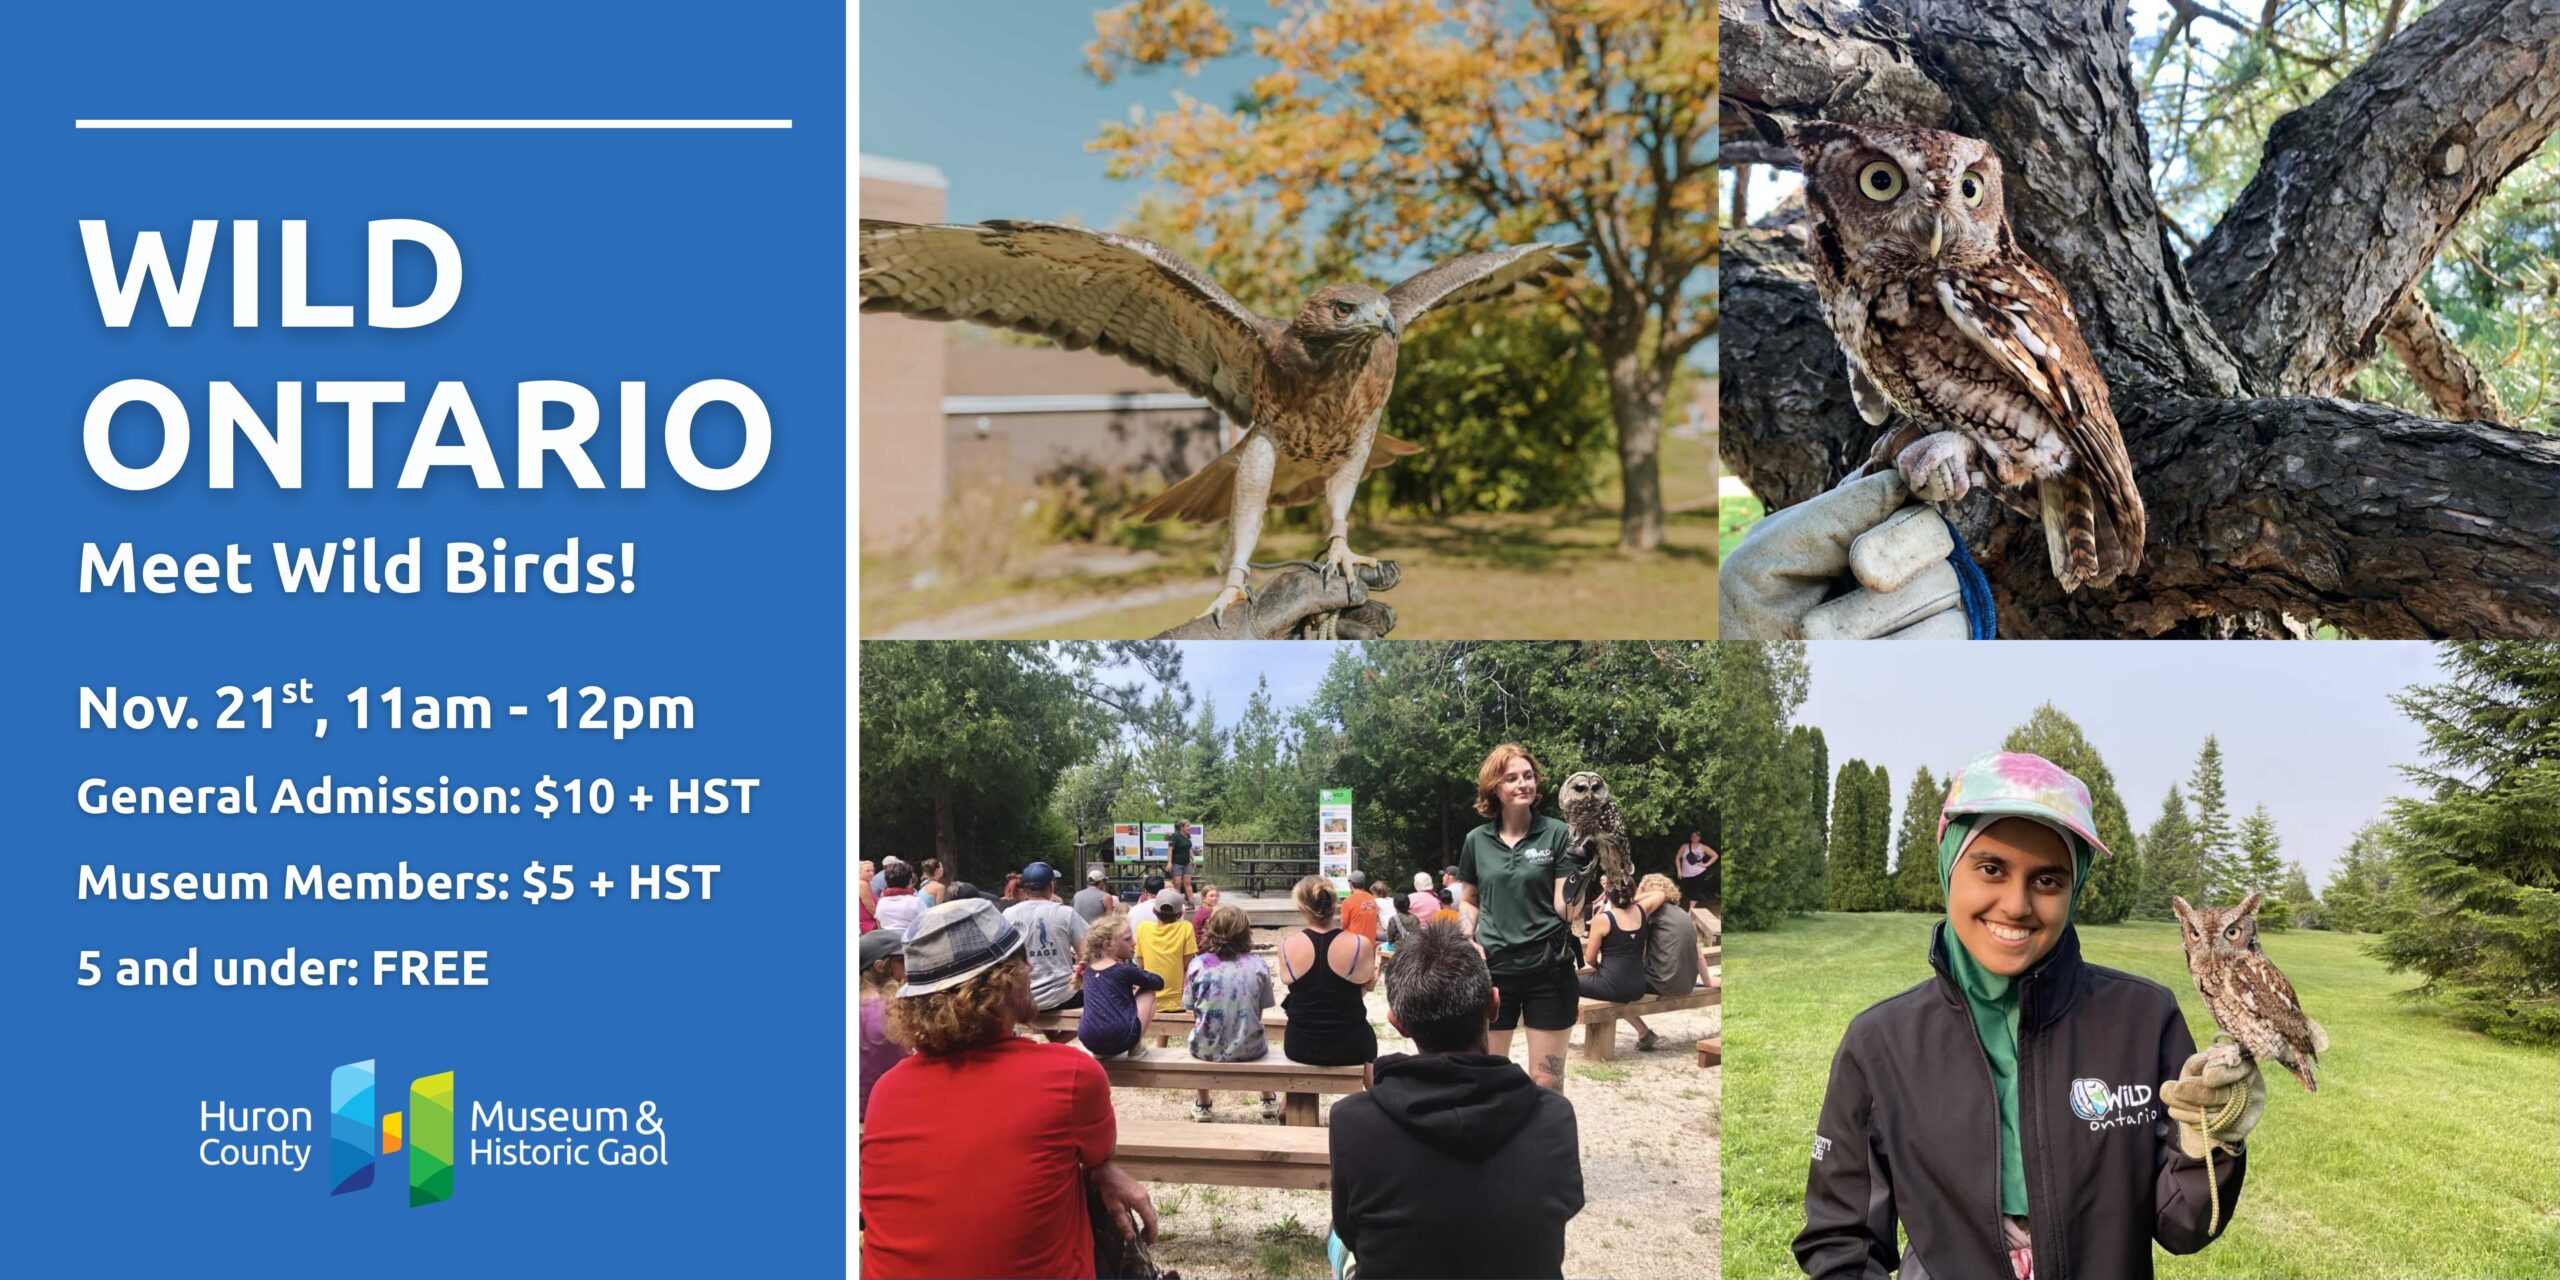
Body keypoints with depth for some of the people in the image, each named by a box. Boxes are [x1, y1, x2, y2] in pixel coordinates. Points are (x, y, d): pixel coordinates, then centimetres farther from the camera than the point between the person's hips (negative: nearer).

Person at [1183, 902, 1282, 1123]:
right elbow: (1258, 1014, 1)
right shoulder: (1258, 965, -8)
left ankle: (1202, 1106, 45)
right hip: (1249, 1050, 0)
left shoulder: (1198, 964, -9)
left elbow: (1193, 1012, -1)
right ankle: (1269, 1101, 49)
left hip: (1207, 1050, 0)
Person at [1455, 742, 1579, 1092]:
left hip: (1548, 970, -3)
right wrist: (1469, 941, 0)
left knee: (1546, 1083, 4)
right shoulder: (1477, 841, 3)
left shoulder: (1557, 834, -6)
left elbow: (1564, 905, -8)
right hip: (1493, 970, 3)